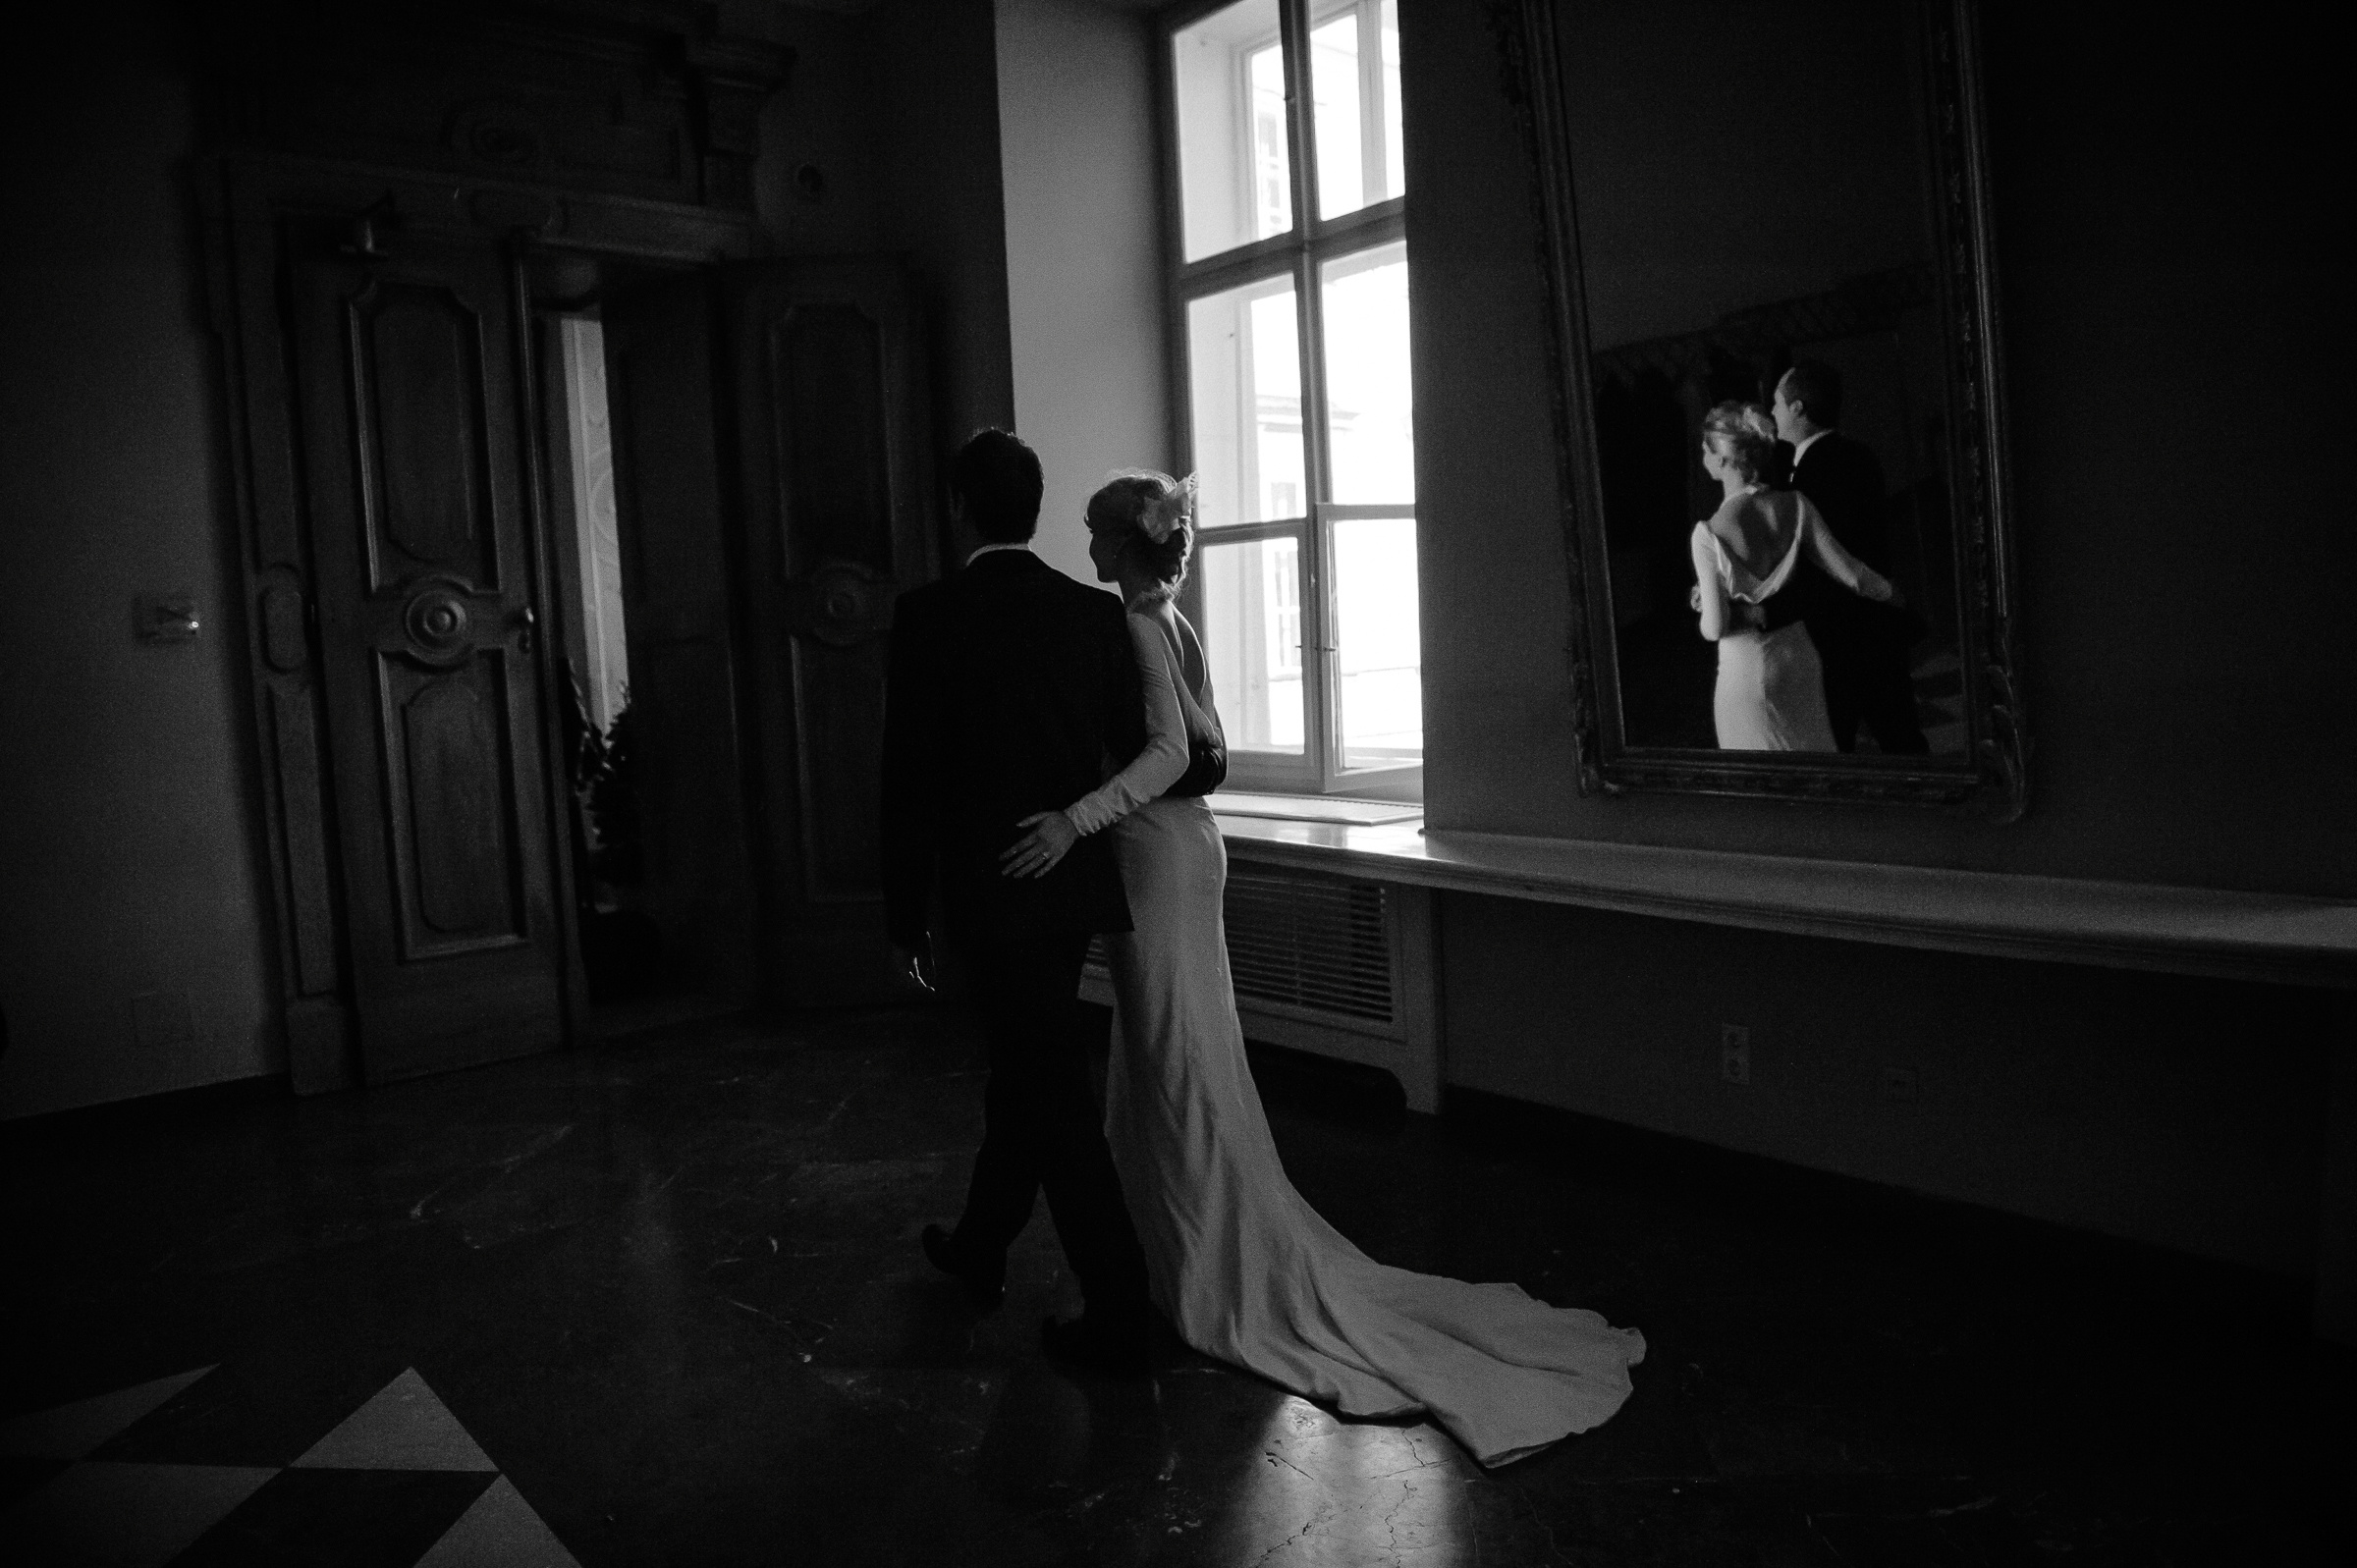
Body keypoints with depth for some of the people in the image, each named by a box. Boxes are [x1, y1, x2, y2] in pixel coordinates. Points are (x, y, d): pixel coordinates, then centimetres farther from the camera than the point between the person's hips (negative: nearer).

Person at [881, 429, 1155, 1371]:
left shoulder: (929, 616, -10)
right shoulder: (1097, 613, 1)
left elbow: (908, 779, -9)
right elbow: (1135, 749, 5)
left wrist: (907, 916, -1)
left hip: (991, 896, -5)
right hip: (1076, 884, 6)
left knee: (1055, 1094, 0)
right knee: (1026, 1071, 21)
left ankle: (1118, 1314, 6)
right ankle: (981, 1249, 42)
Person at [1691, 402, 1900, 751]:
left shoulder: (1709, 533, -20)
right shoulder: (1795, 506, -7)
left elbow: (1714, 628, -19)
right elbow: (1849, 572, -4)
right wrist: (1891, 591, 16)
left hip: (1744, 671, -5)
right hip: (1799, 658, 5)